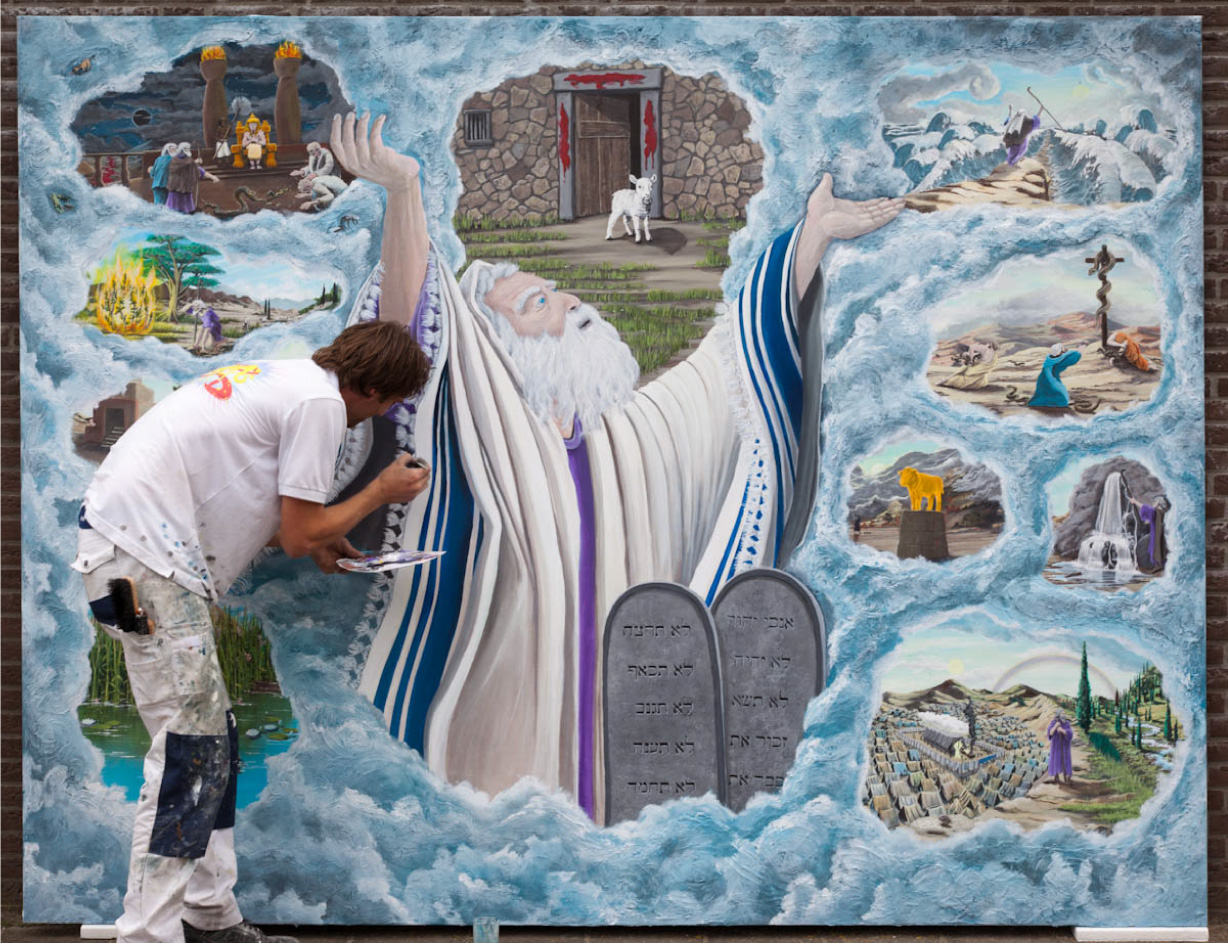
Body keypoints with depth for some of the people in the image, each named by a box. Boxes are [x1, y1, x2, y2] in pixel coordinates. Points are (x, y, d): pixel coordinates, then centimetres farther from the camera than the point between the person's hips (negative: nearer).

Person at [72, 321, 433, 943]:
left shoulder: (286, 378, 21)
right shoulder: (321, 402, -8)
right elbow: (299, 535, -6)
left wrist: (316, 542, 27)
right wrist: (382, 492, 7)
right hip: (145, 553, -10)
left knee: (211, 745, 13)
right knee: (190, 751, -11)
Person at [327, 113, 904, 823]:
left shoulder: (629, 433, 13)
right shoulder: (477, 434, -4)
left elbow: (745, 358, 19)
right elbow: (415, 326, -19)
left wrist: (814, 232, 20)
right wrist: (404, 190, -32)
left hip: (616, 719, 5)